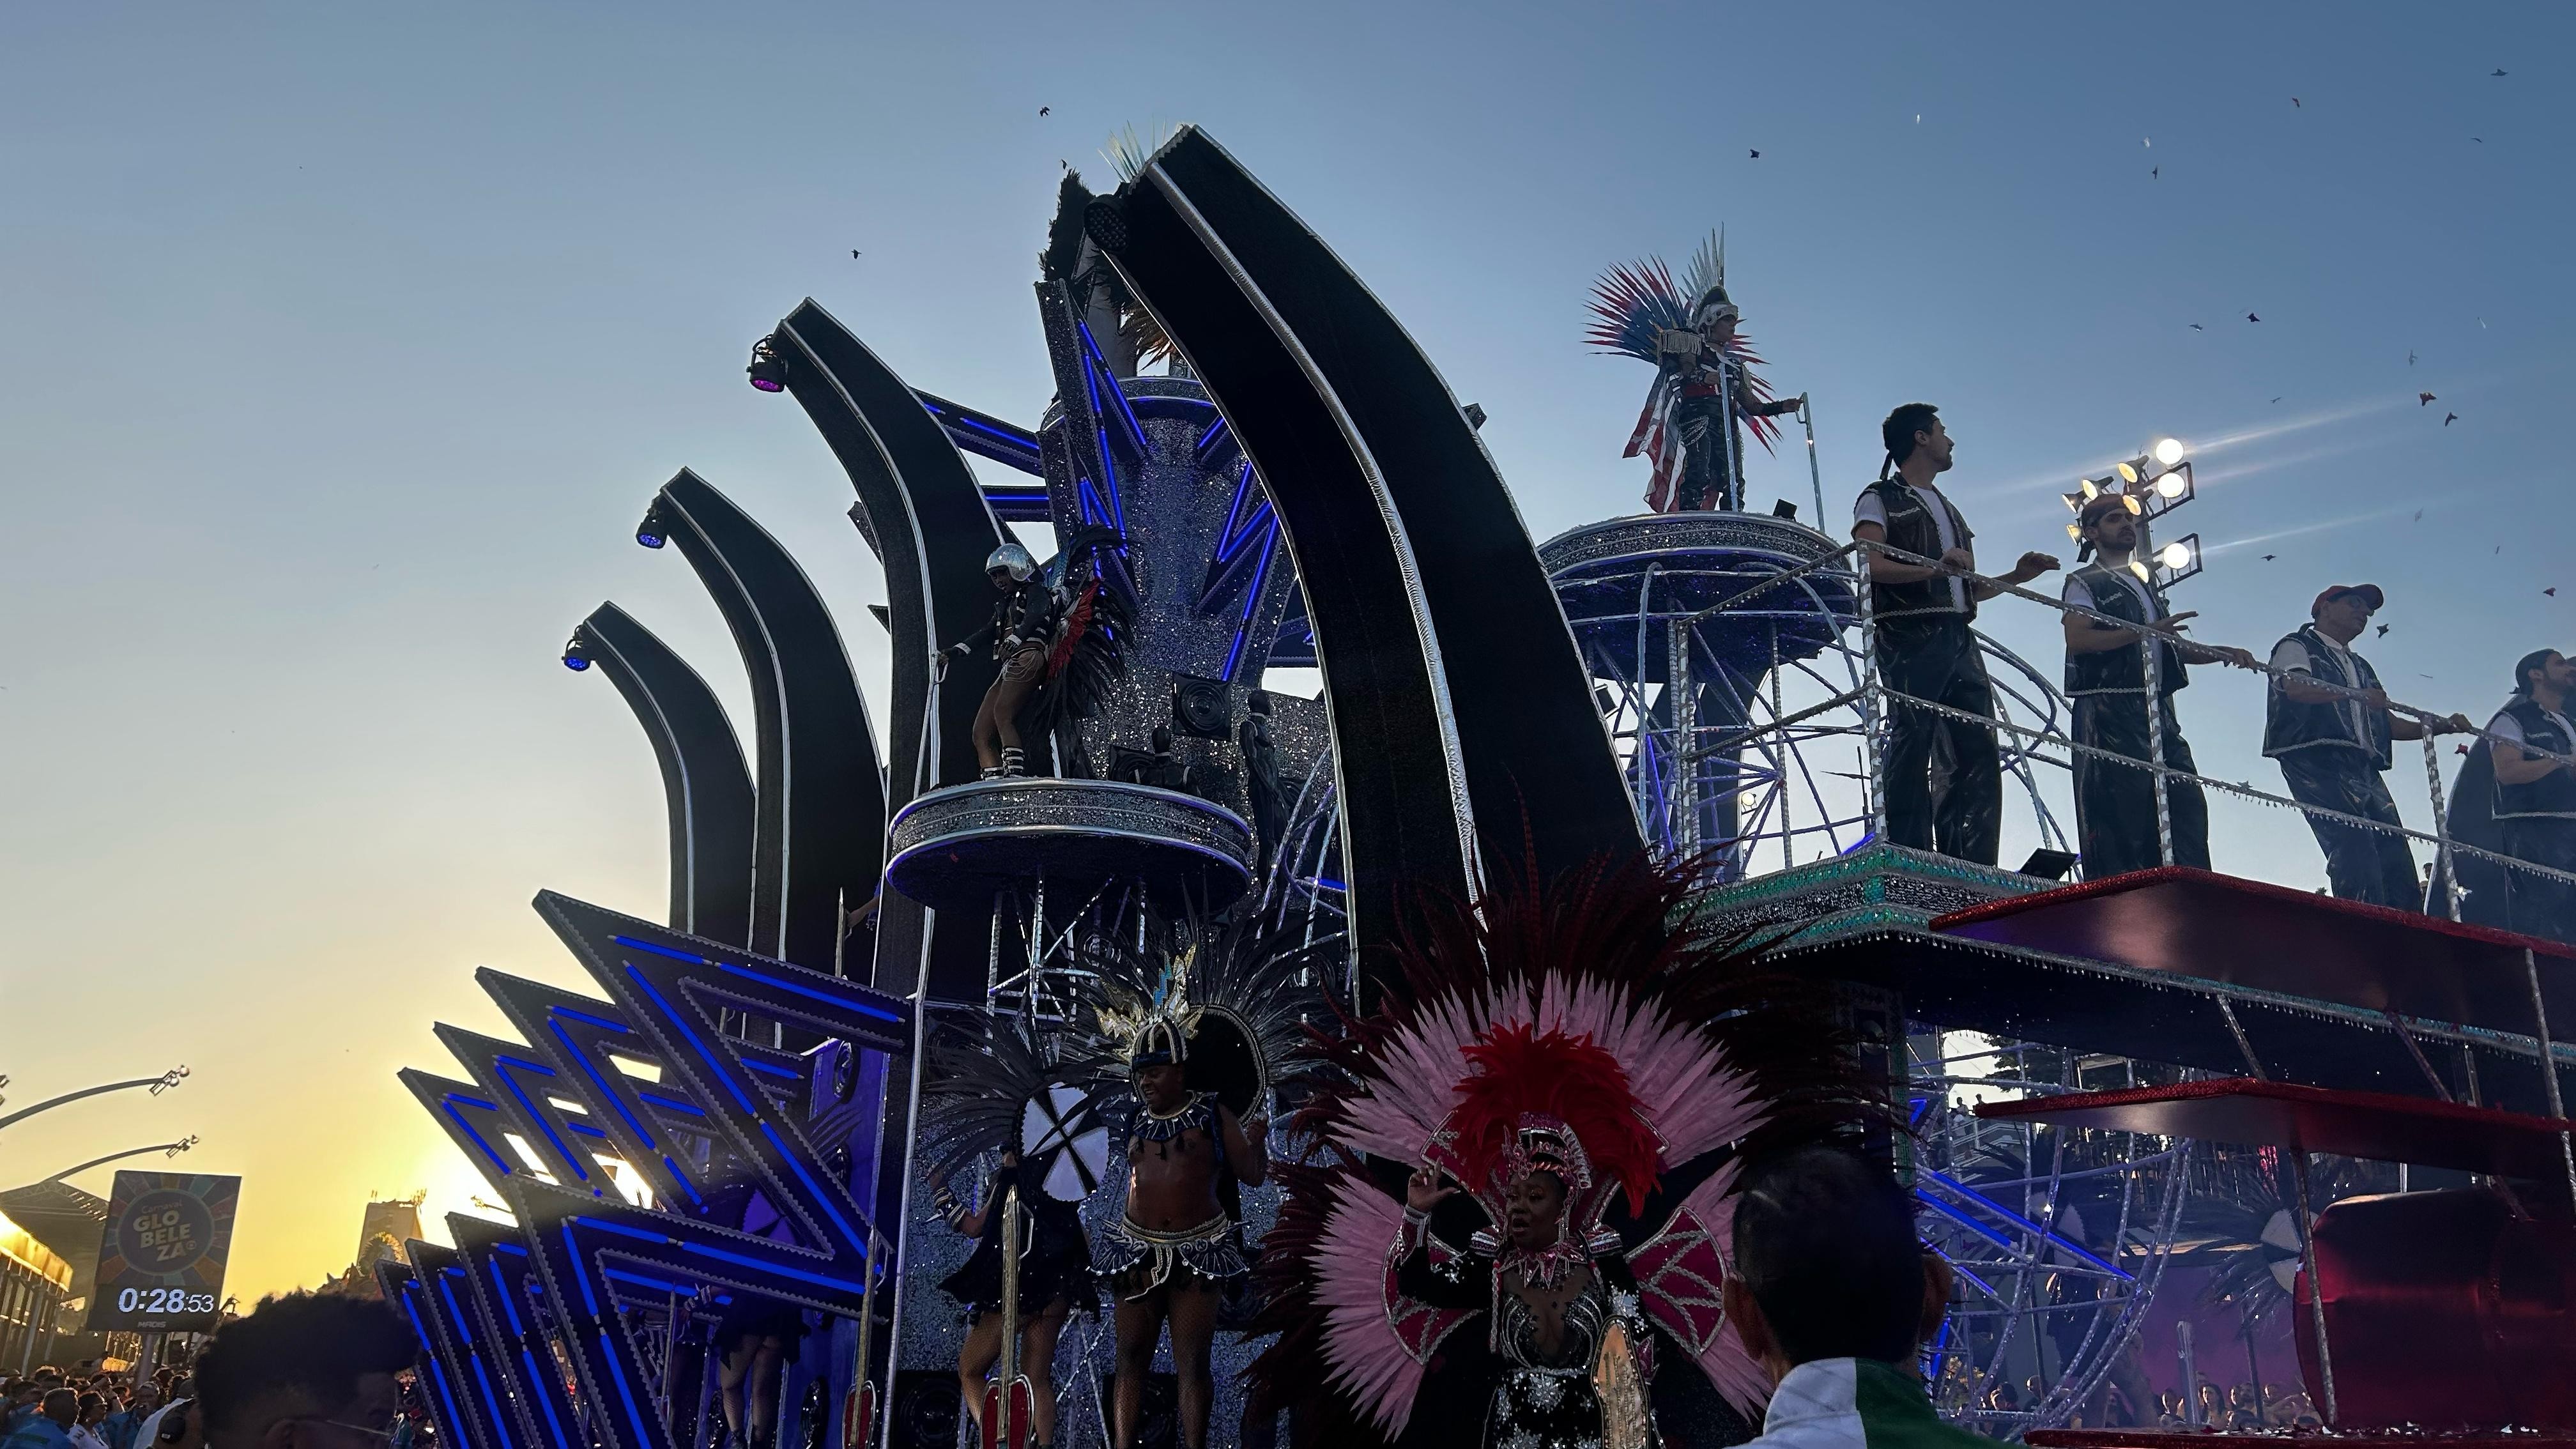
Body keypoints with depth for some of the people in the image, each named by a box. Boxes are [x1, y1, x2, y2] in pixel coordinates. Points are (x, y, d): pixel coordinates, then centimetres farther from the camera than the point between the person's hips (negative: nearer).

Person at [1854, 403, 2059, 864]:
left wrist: (2016, 577, 17)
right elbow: (1869, 564, -12)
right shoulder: (1881, 498, 6)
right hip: (1910, 636, -8)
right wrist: (1933, 568, -23)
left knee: (1980, 753, -2)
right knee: (1911, 748, -12)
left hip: (1959, 637, 8)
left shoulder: (1948, 510, 30)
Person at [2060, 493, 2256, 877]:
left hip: (2157, 710, 8)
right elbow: (2078, 640, -13)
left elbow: (2171, 647, 28)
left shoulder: (2146, 587, 28)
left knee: (2186, 802, -3)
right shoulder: (2084, 583, 4)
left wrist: (2223, 653, 11)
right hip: (2109, 712, -8)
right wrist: (2146, 632, -16)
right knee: (2120, 810, -12)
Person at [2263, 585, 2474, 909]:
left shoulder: (2361, 668, 35)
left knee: (2396, 860, -7)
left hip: (2364, 769, 8)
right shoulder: (2297, 646, 13)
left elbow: (2388, 724, 30)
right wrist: (2358, 695, -15)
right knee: (2355, 847, -25)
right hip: (2317, 758, -8)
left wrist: (2441, 726, 17)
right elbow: (2296, 687, -9)